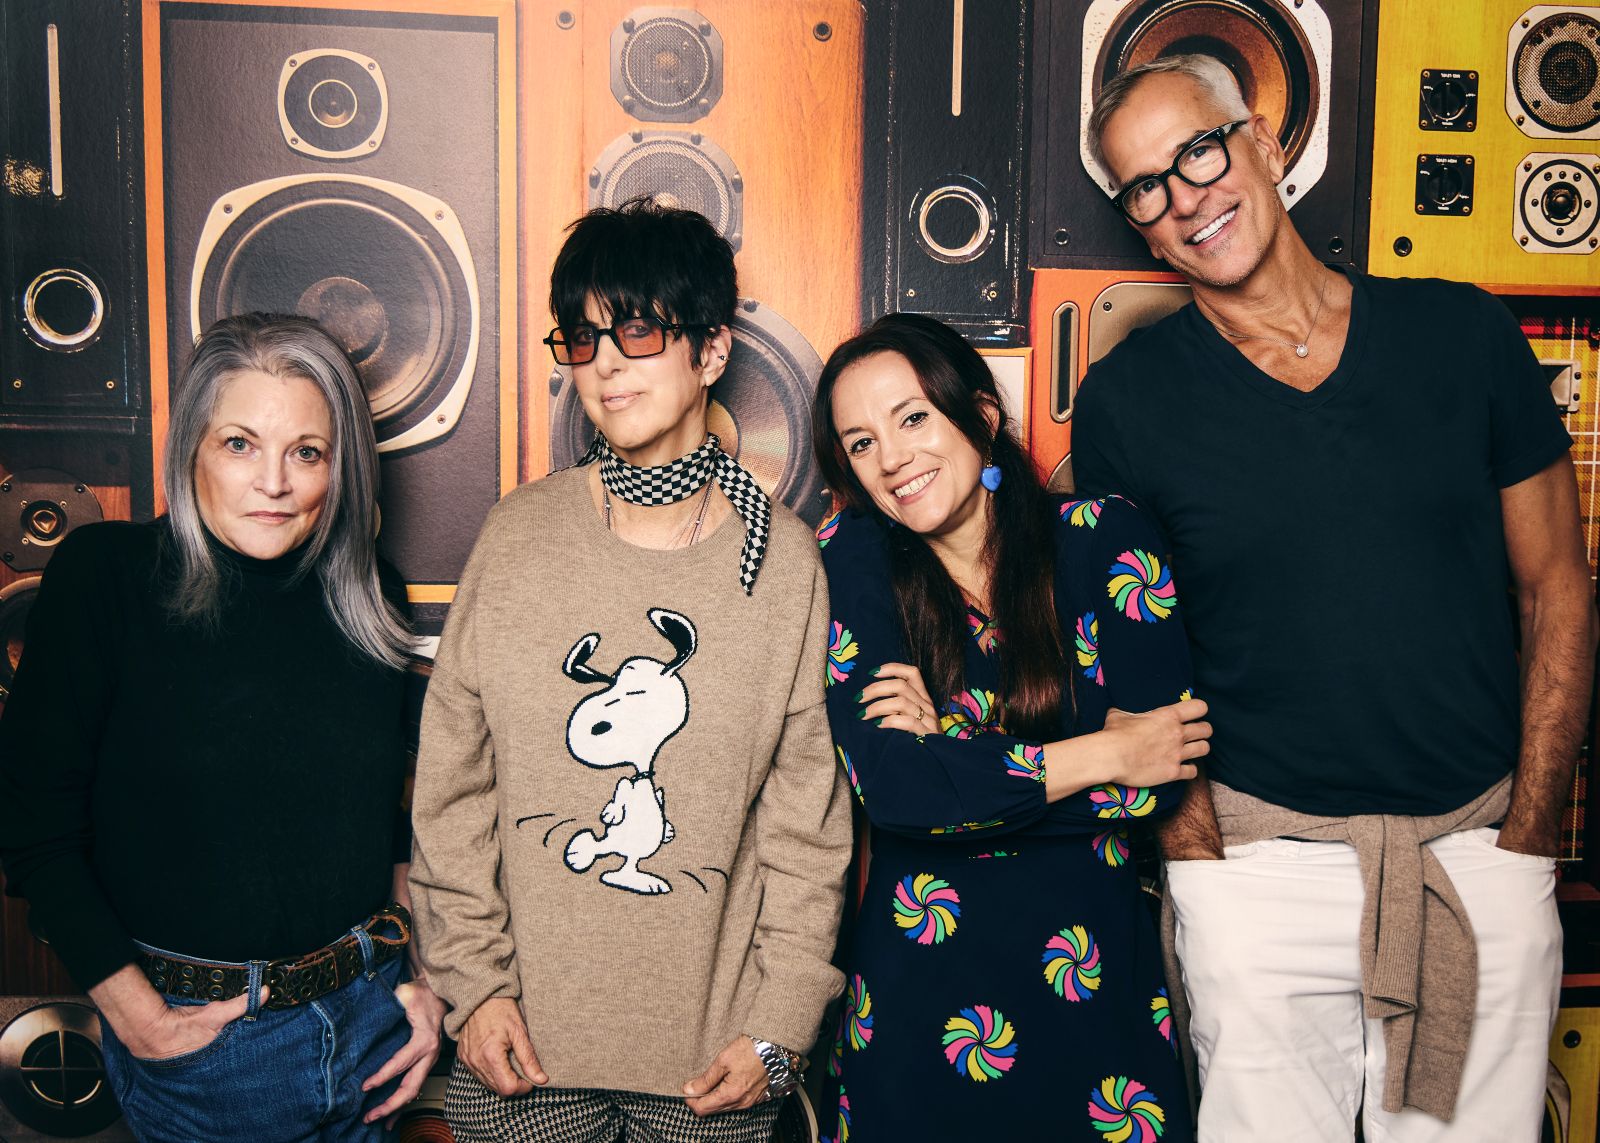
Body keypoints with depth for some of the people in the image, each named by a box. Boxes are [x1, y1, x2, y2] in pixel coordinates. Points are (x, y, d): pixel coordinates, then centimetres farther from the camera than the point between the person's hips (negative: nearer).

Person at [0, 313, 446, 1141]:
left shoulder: (369, 599, 0)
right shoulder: (105, 576, -12)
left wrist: (419, 971, 3)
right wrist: (137, 1015, -12)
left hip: (372, 1012, 4)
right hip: (202, 1040, -3)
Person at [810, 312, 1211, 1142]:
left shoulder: (1103, 540, -8)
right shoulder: (851, 559, -8)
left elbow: (1162, 781, -13)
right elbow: (888, 785, -18)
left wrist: (952, 753, -19)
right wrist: (1104, 753, -15)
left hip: (1093, 973, 1)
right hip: (920, 976, 0)